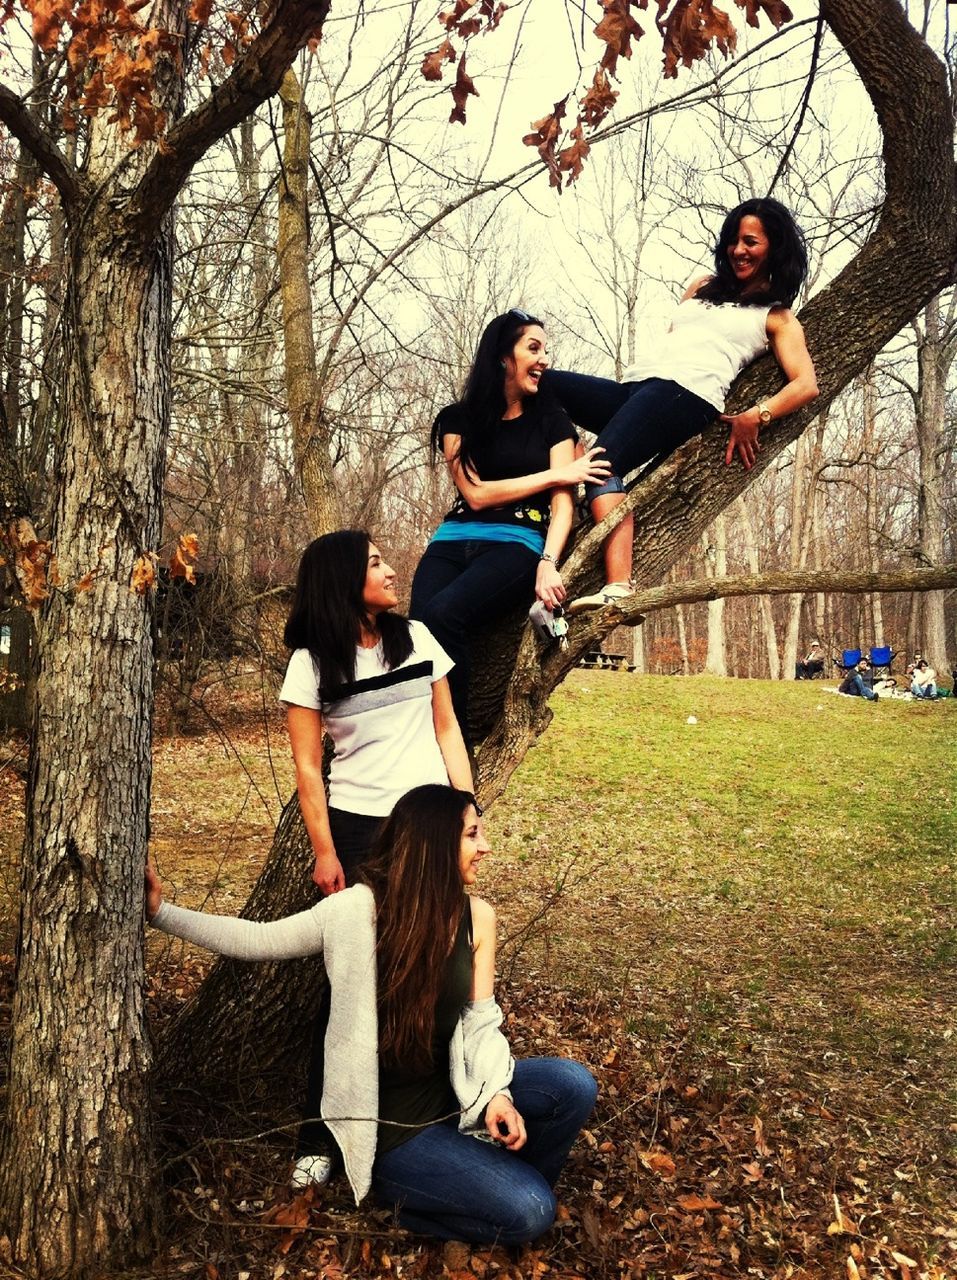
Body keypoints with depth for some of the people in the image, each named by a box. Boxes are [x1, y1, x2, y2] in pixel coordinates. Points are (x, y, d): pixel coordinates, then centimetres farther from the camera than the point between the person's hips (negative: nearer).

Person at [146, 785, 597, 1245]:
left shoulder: (477, 917, -4)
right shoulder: (358, 910, -18)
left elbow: (479, 1021, 0)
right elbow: (256, 940, -9)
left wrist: (495, 1092, -17)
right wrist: (161, 912, -15)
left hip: (449, 1089, 5)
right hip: (390, 1123, -5)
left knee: (572, 1086, -17)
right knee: (527, 1213, -16)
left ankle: (498, 1180, 9)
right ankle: (401, 1189, 7)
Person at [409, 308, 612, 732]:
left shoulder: (552, 420, 12)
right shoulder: (457, 420, 12)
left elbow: (562, 504, 1)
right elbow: (475, 493, 1)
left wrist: (548, 563, -17)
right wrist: (555, 475, 0)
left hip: (517, 543, -2)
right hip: (454, 542, 2)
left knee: (442, 614, -32)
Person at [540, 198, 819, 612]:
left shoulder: (777, 317, 14)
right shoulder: (705, 286, 32)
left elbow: (806, 385, 2)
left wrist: (755, 416, -14)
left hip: (686, 395, -7)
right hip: (633, 386, 7)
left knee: (601, 463, -33)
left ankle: (618, 587, -45)